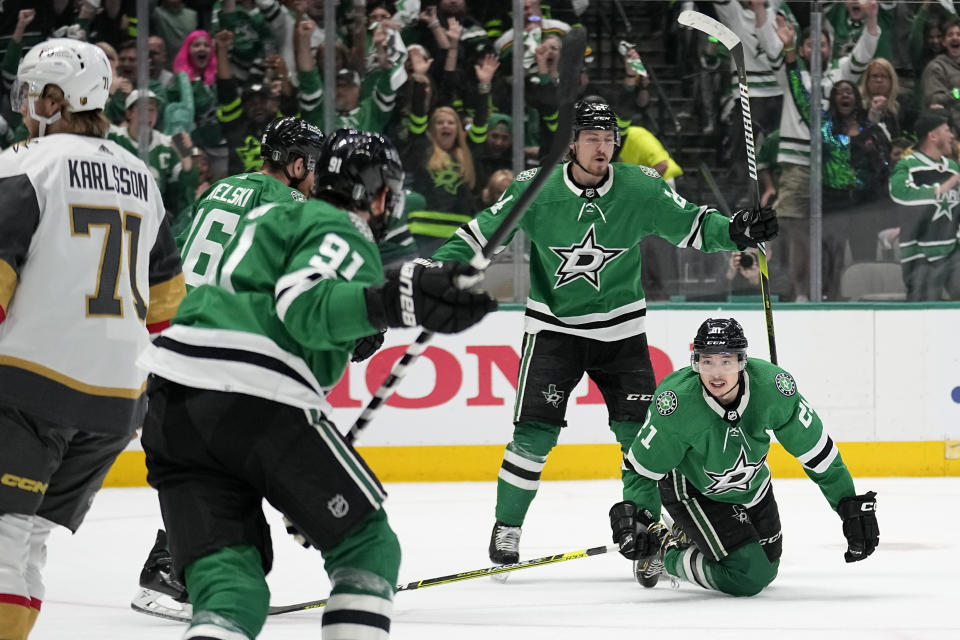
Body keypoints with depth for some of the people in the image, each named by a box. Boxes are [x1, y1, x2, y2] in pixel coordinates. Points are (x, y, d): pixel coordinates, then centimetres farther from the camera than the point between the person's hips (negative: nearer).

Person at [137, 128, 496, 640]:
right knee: (366, 543, 8)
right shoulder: (346, 234, 4)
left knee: (228, 577, 3)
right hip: (256, 395, -8)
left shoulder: (282, 216, 33)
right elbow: (304, 308, -16)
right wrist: (394, 302, -28)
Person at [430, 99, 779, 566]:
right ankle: (506, 527, 8)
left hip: (620, 330, 2)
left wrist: (735, 233, -20)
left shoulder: (642, 189, -9)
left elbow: (692, 226, -2)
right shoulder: (535, 190, -12)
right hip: (553, 329, -2)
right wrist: (437, 270, -14)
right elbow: (480, 232, -5)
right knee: (535, 434, -10)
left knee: (641, 434, -4)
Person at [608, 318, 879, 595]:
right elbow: (644, 466, -21)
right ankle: (666, 554, 8)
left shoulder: (772, 387, -29)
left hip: (751, 484, 5)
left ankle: (693, 536, 41)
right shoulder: (679, 403, -35)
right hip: (691, 487, -5)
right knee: (748, 577, -15)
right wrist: (638, 513, -37)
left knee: (767, 570, 19)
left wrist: (851, 505, -13)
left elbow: (817, 452, -16)